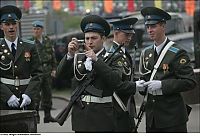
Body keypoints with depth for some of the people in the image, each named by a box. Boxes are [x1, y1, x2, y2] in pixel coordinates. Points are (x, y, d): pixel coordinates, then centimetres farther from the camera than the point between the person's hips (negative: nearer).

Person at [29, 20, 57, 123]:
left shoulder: (47, 41, 10)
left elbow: (53, 56, 15)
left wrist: (53, 69, 9)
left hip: (47, 70, 4)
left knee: (47, 93, 8)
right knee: (36, 94, -6)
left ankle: (47, 115, 15)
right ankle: (36, 115, 1)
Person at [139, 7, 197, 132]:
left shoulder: (177, 53, -8)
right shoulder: (146, 53, 12)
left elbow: (190, 82, -15)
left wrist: (161, 85, -20)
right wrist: (141, 85, 1)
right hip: (152, 117, 6)